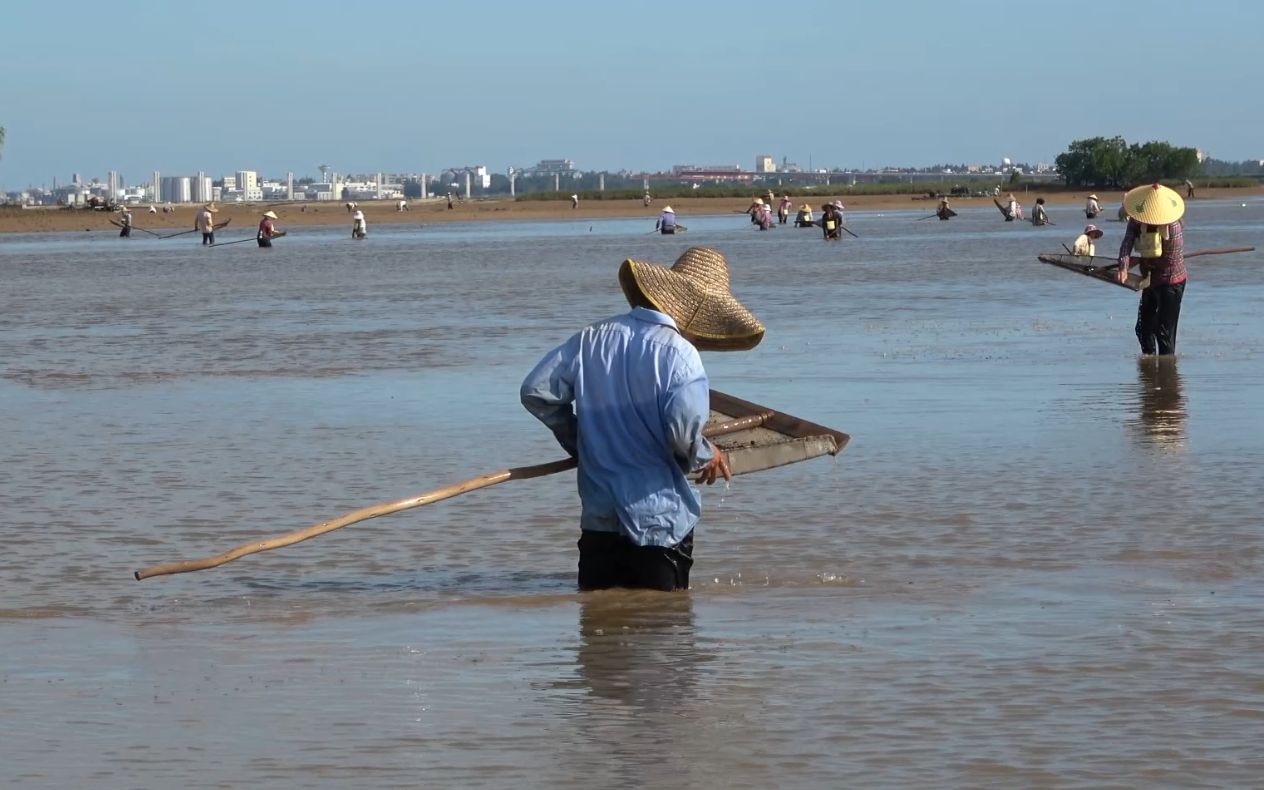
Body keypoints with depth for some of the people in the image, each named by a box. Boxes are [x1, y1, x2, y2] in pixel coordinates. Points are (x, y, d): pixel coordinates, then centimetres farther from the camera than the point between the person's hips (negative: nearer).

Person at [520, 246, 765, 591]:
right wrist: (705, 457, -1)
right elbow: (684, 429, -24)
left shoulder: (591, 338, 5)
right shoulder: (679, 353, -14)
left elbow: (536, 391, 5)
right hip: (660, 521, -5)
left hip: (597, 520, 5)